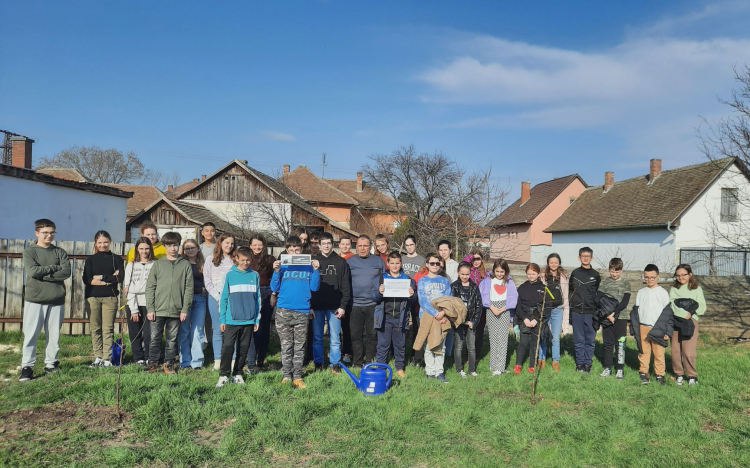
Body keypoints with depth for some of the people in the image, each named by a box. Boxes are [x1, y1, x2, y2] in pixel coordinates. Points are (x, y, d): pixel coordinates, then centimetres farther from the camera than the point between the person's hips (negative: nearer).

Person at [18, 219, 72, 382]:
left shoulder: (60, 252, 9)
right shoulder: (29, 251, 5)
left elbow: (66, 272, -6)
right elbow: (32, 271, -12)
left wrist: (43, 274, -13)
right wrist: (54, 267, -7)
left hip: (56, 300, 2)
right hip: (34, 300, -2)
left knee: (54, 335, 5)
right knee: (30, 334, -3)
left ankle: (50, 363, 15)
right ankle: (27, 366, 3)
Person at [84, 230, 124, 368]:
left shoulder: (116, 259, 8)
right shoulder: (90, 260, 11)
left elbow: (120, 278, -5)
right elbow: (87, 279, -3)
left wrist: (100, 277, -7)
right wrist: (110, 279, -9)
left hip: (110, 297, -1)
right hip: (93, 297, 1)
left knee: (108, 329, -3)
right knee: (95, 329, 2)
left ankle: (106, 358, 0)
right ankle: (98, 357, 9)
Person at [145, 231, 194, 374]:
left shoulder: (185, 265, 4)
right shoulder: (158, 264, 5)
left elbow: (189, 289, 2)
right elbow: (150, 287, 3)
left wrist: (185, 309, -4)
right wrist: (150, 309, -4)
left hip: (176, 310, 0)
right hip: (158, 309, 0)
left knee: (172, 339, 8)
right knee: (155, 338, 4)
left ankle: (169, 363, 18)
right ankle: (154, 363, 17)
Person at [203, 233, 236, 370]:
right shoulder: (211, 260, 8)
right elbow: (207, 281, 4)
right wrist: (218, 298, -4)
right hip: (215, 298, 0)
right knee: (217, 330, 4)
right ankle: (217, 361, 9)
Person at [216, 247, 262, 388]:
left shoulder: (255, 275, 5)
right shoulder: (230, 275, 0)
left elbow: (258, 298, 9)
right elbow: (224, 298, 2)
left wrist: (257, 319, 6)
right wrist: (222, 319, 0)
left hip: (249, 321, 2)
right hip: (231, 320, -2)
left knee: (243, 349, 10)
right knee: (227, 348, -4)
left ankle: (237, 374, 21)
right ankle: (223, 375, 5)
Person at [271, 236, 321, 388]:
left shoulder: (308, 266, 6)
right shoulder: (282, 265, 7)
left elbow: (314, 287, 1)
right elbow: (274, 288, 3)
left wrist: (316, 270, -8)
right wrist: (276, 271, -8)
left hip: (302, 311, 0)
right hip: (284, 310, 0)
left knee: (299, 346, 5)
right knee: (286, 345, 5)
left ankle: (297, 376, 12)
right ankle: (286, 375, 13)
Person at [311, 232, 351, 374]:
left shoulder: (341, 262, 5)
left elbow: (346, 286, 3)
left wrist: (343, 306, -4)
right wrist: (309, 305, -5)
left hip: (334, 307, -1)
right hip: (316, 307, 1)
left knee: (334, 338, 2)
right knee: (317, 337, 8)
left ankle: (335, 363, 14)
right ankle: (318, 363, 19)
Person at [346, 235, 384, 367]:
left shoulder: (378, 261, 8)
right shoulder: (349, 261, 6)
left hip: (373, 304, 0)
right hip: (355, 304, 0)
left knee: (372, 334, 5)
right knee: (356, 335, 4)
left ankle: (370, 361, 17)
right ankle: (357, 363, 14)